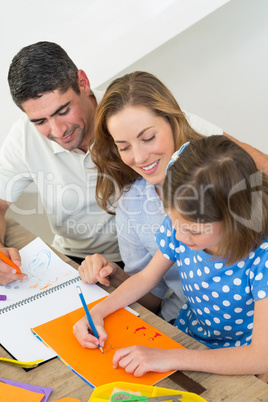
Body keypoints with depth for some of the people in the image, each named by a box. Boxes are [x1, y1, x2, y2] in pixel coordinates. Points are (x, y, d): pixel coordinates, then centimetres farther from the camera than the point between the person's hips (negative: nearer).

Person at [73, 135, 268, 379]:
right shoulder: (177, 225, -14)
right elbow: (146, 277, 4)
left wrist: (170, 358, -33)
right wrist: (97, 312, -11)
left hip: (236, 365, -3)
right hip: (184, 338, 4)